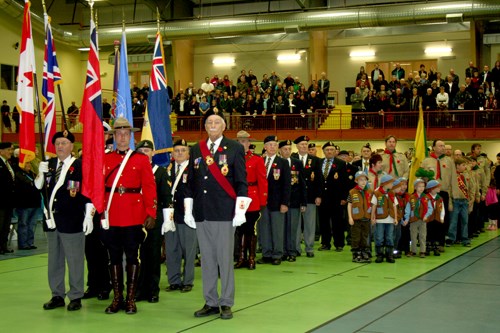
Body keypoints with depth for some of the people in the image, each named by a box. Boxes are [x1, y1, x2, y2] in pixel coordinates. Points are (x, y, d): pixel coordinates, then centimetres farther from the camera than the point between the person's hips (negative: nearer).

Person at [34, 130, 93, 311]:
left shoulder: (80, 166, -5)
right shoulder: (48, 164, 10)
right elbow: (38, 187, 11)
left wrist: (89, 216, -11)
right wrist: (41, 173, -8)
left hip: (72, 221, -5)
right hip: (52, 220, 6)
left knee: (74, 261, 1)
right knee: (54, 260, 13)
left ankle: (75, 297, 10)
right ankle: (57, 295, 23)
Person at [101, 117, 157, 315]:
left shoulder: (141, 160, 3)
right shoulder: (105, 159, 7)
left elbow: (149, 187, -1)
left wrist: (151, 214, -7)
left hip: (134, 216, -2)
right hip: (111, 216, 2)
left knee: (132, 257, 4)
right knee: (114, 257, 8)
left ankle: (131, 298, 13)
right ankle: (117, 297, 18)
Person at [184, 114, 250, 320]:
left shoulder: (235, 148, 1)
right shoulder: (196, 150, 11)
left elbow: (241, 181, -2)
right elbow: (190, 181, 13)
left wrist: (240, 211, -9)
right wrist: (188, 210, 8)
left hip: (224, 213, -3)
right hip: (201, 214, 4)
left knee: (225, 258, 1)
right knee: (207, 259, 8)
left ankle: (226, 304, 10)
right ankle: (210, 303, 16)